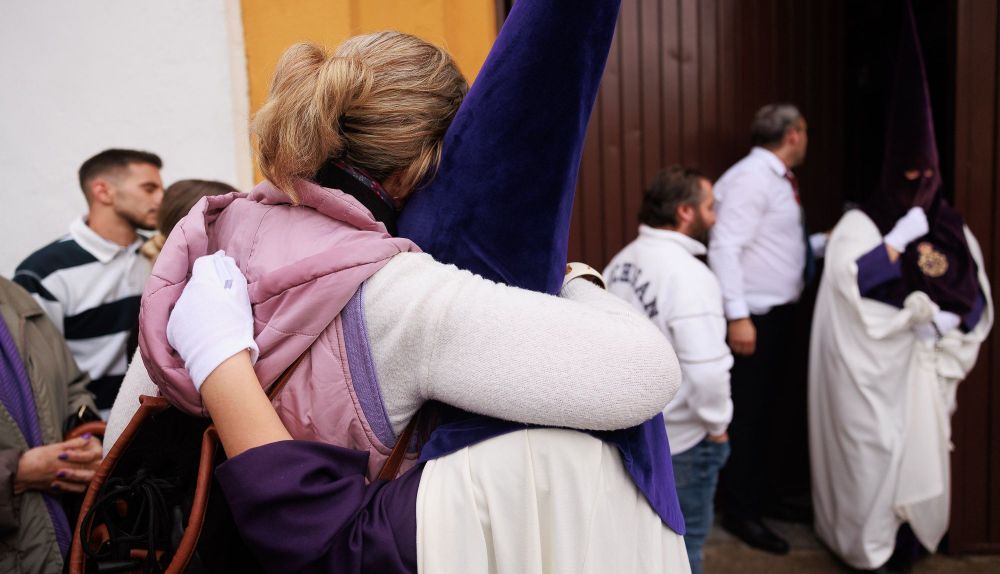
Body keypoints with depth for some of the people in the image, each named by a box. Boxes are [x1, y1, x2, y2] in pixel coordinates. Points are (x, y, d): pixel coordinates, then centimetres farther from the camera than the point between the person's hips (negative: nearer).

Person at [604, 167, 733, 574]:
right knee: (682, 540, 13)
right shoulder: (689, 275, -25)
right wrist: (717, 424, -14)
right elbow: (706, 369, -31)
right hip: (678, 436, -8)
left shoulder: (623, 260, 2)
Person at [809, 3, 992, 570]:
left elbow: (979, 300, 8)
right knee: (874, 452, 1)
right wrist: (900, 238, -20)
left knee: (922, 448, 10)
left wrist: (948, 319, -11)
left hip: (927, 364, 5)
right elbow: (848, 280, -22)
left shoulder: (954, 230, 8)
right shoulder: (860, 223, -6)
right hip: (874, 365, -4)